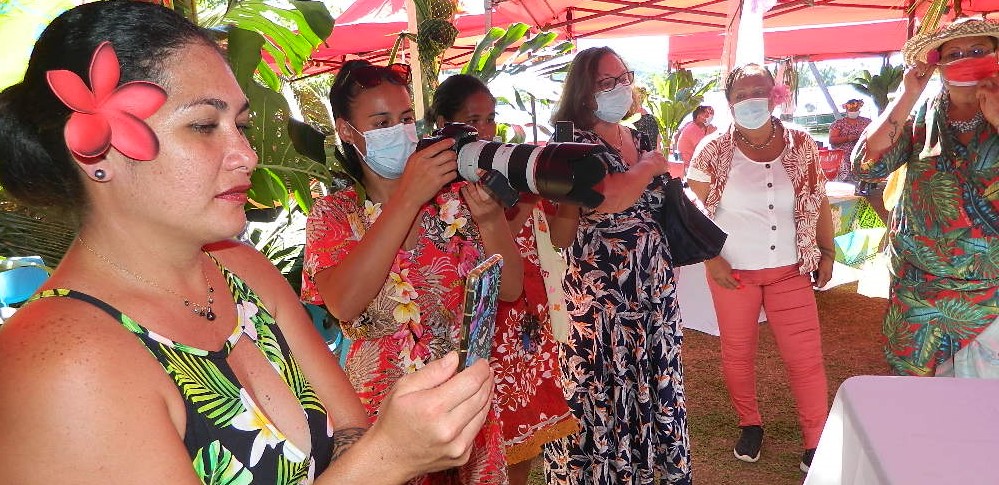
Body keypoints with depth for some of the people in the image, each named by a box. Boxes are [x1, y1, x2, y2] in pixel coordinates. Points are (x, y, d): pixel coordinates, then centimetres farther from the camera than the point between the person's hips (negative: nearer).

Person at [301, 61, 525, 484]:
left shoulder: (453, 196, -3)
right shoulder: (334, 213, -5)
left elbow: (510, 289, -6)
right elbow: (343, 304, -24)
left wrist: (489, 215, -24)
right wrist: (408, 198, -26)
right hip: (384, 411, -2)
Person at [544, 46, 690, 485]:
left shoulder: (641, 140, 11)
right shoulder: (573, 143, -11)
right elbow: (602, 200, -29)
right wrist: (649, 167, -14)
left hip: (653, 288, 7)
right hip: (600, 296, -7)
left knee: (653, 380, 16)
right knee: (604, 392, 3)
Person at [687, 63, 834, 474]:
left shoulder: (802, 146, -2)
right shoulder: (713, 151, -8)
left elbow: (820, 204, 8)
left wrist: (826, 253, 8)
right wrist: (712, 259, -12)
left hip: (791, 271, 1)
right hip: (733, 272, -1)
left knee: (807, 358, 3)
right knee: (737, 353, 12)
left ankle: (817, 442, 18)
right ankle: (750, 425, 34)